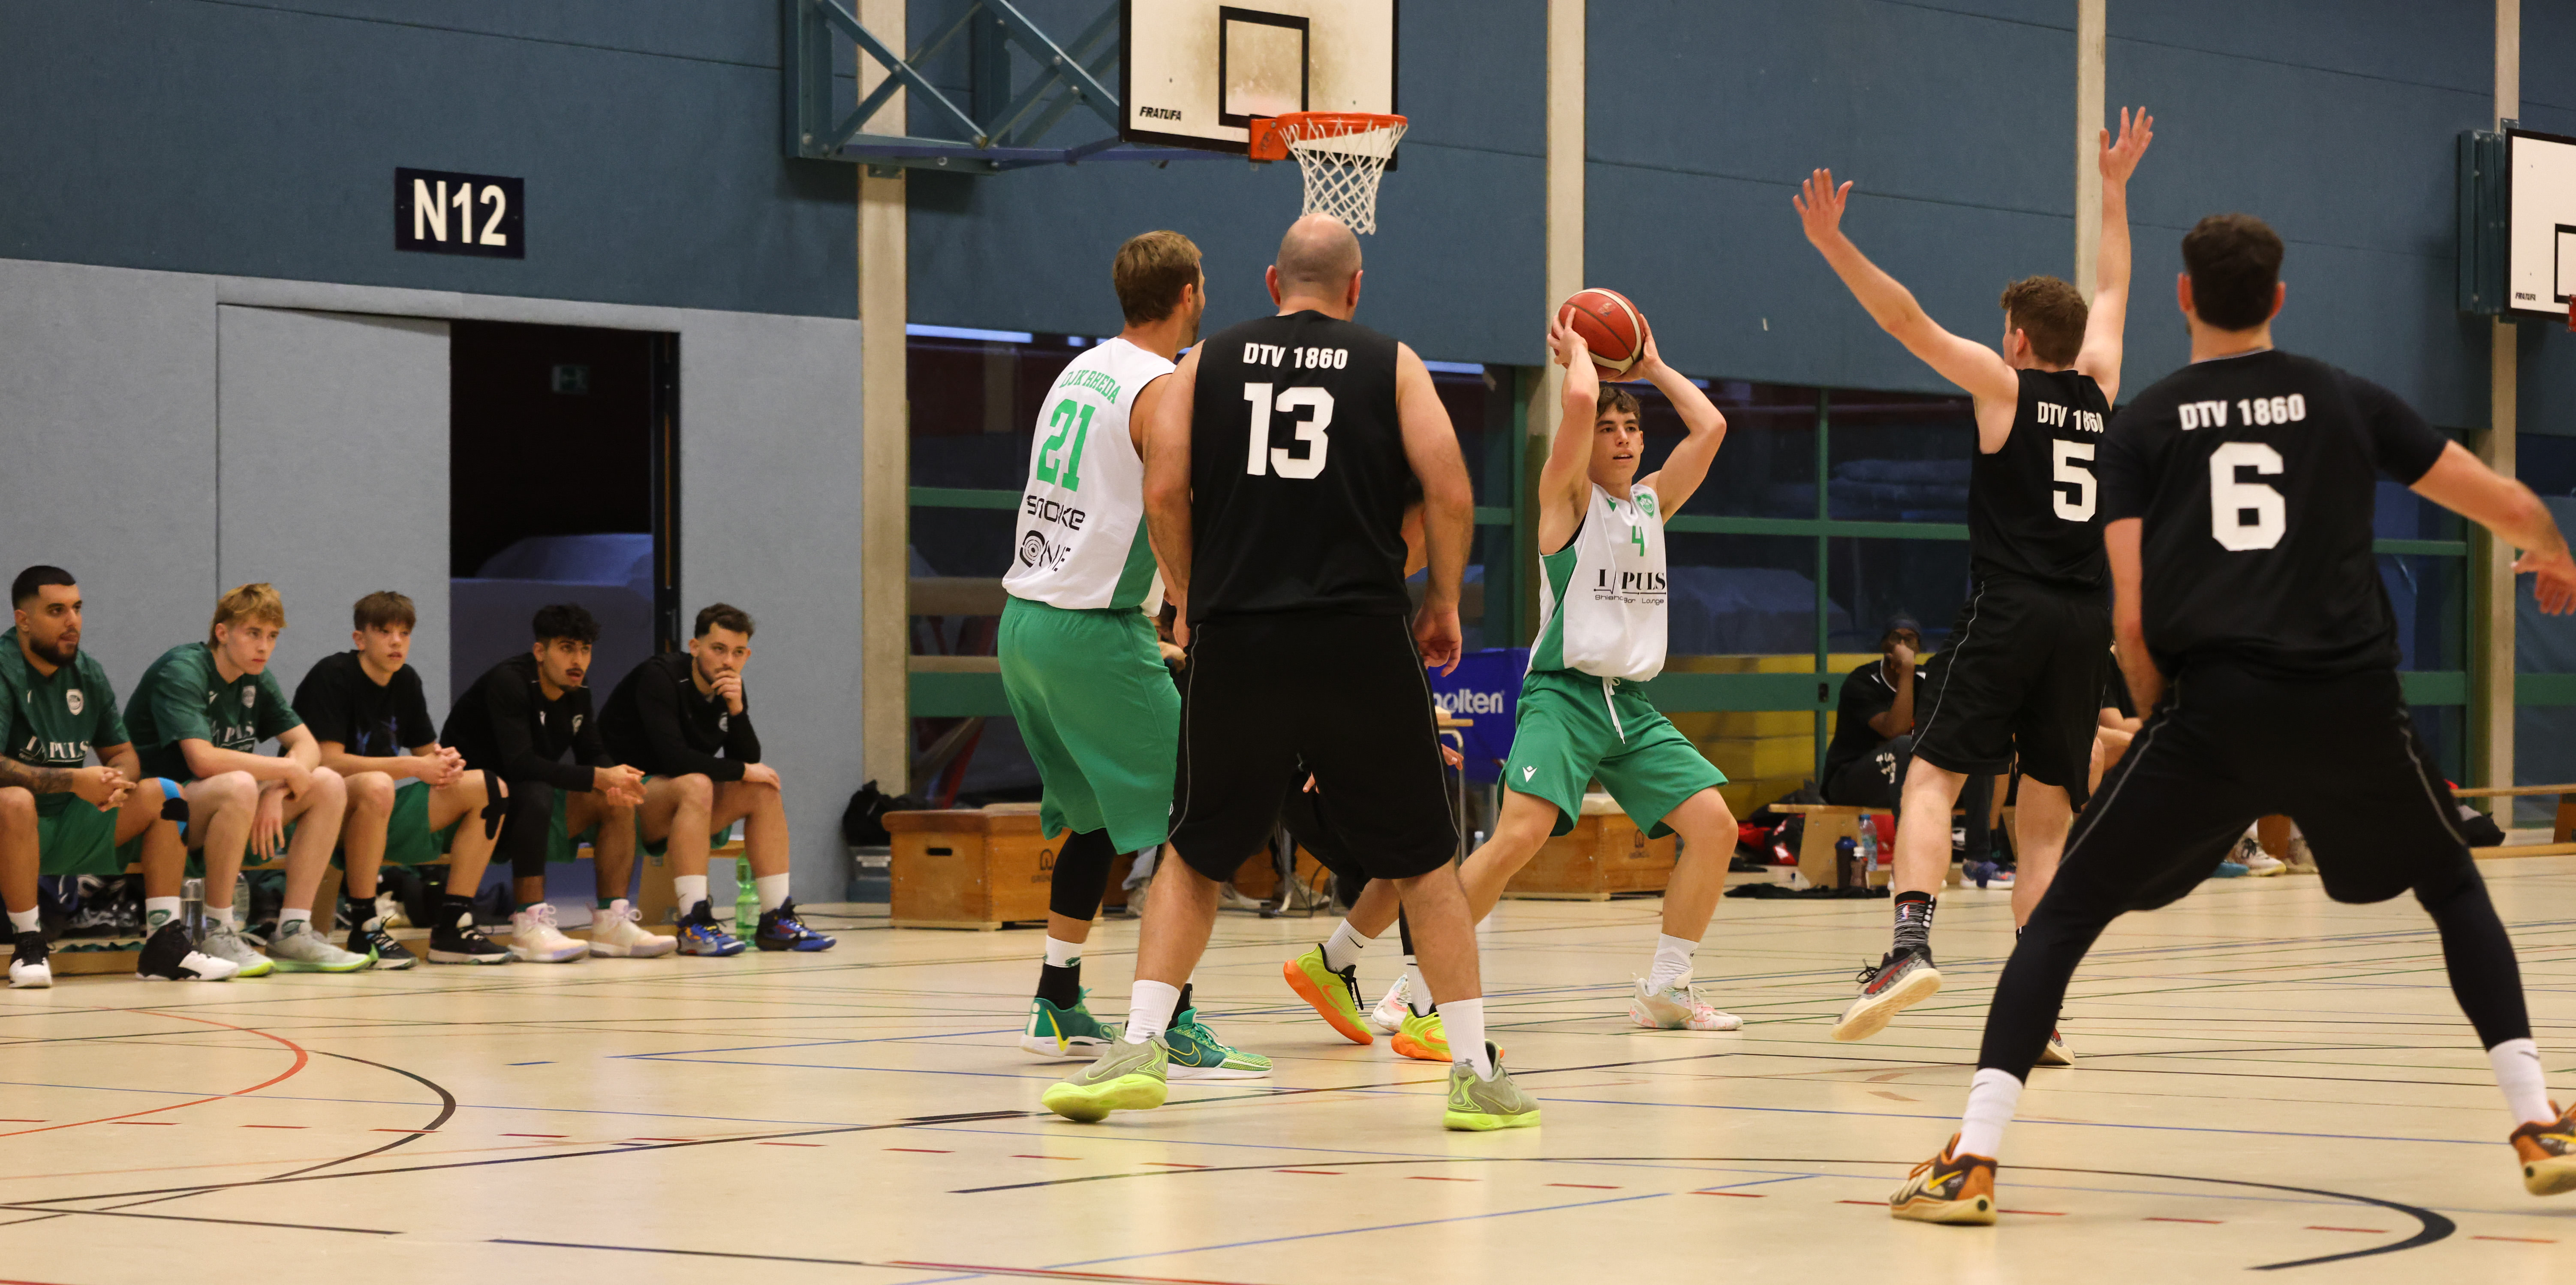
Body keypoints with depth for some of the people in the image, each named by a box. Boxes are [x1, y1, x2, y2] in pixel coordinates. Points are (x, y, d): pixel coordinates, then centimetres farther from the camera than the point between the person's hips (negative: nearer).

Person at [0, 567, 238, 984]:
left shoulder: (86, 672, 10)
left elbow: (124, 754, 15)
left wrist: (117, 780, -10)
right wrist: (75, 782, -27)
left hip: (71, 831, 7)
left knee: (165, 794, -4)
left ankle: (164, 945, -10)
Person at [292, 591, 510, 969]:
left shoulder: (406, 681, 10)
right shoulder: (333, 676, -14)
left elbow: (427, 751, 15)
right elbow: (328, 761, -23)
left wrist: (444, 764, -11)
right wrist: (412, 767, -25)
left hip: (381, 812, 8)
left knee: (489, 789, -3)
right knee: (375, 787, -41)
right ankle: (364, 929, -31)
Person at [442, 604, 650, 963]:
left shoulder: (576, 693, 4)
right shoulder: (508, 682, -21)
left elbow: (593, 756, 7)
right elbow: (521, 764, -32)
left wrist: (615, 784, -18)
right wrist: (600, 778, -33)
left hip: (526, 806, 8)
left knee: (618, 800, -6)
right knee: (536, 793, -36)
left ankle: (612, 923, -11)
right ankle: (530, 926, -36)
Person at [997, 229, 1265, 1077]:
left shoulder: (1082, 371, 14)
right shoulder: (1166, 390, -11)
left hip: (1024, 621, 9)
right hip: (1095, 631, -9)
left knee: (1097, 817, 21)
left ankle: (1058, 1008, 24)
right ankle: (1169, 1026, -12)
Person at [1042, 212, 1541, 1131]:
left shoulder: (1209, 363, 12)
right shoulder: (1393, 365, 8)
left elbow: (1164, 489, 2)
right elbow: (1450, 495, -2)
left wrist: (1191, 601, 15)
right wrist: (1444, 605, 12)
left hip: (1236, 641, 1)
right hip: (1361, 638, -1)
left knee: (1196, 855, 16)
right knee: (1423, 859, 9)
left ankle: (1140, 1047, 5)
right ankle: (1475, 1073, 7)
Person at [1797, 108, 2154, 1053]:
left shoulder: (2003, 384, 2)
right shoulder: (2099, 388, 15)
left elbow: (1907, 320, -5)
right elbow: (2111, 291, 31)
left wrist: (1834, 247, -6)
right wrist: (2114, 188, 41)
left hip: (2009, 611, -5)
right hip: (2084, 620, 5)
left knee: (1933, 777, -7)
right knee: (2046, 820, 7)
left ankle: (1910, 945, -27)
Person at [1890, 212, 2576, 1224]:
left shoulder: (2144, 425, 11)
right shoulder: (2348, 401, 13)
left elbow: (2134, 618, 4)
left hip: (2214, 711, -1)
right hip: (2353, 707, 1)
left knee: (2066, 913, 9)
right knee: (2454, 890, 26)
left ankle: (1972, 1163, -3)